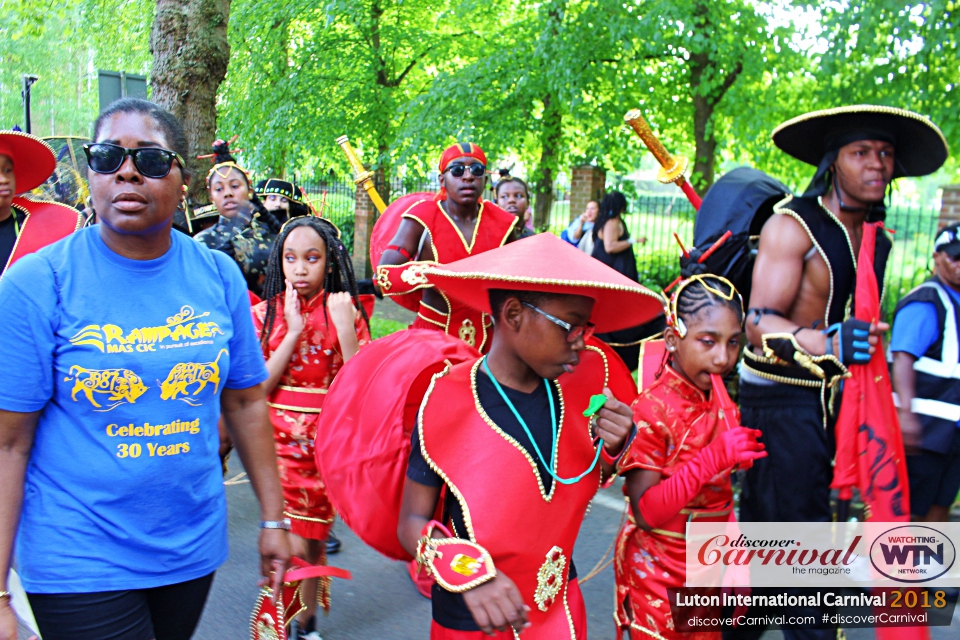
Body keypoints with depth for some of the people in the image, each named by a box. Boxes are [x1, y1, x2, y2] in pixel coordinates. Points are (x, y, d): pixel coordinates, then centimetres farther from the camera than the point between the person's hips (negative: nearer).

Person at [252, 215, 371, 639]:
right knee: (294, 547, -7)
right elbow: (255, 388, -8)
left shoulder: (347, 311, -2)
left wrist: (345, 328, -21)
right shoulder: (265, 314, 0)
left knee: (314, 541, 12)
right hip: (280, 441, 0)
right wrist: (294, 332, -16)